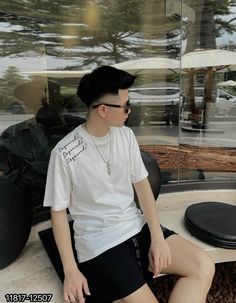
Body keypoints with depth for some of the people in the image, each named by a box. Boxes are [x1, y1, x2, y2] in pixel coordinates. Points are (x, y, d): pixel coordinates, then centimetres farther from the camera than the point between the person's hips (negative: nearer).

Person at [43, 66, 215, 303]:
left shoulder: (126, 135, 0)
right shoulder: (65, 153, -16)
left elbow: (141, 184, 3)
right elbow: (58, 211, -8)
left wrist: (157, 237, -6)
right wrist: (71, 270, -10)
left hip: (137, 226, 6)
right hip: (100, 242, -5)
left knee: (204, 267, -6)